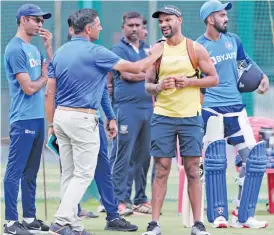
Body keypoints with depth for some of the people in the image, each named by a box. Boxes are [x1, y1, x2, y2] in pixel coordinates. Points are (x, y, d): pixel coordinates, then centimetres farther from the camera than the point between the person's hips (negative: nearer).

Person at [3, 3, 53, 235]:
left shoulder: (34, 49, 16)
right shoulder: (15, 49, -12)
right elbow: (29, 87, -16)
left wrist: (49, 46, 10)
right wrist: (44, 77, 3)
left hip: (38, 118, 9)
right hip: (23, 119, -9)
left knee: (31, 172, 13)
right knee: (15, 171, -7)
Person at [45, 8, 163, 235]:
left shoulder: (60, 52, 9)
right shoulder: (95, 52, -11)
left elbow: (49, 93, 10)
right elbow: (135, 67, -6)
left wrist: (52, 124, 16)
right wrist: (155, 55, 12)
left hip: (61, 115, 8)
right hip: (83, 119, -8)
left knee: (69, 174, 11)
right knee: (84, 174, -4)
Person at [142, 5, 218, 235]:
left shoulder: (195, 49, 1)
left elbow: (214, 79, 2)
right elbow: (147, 84, 9)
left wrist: (189, 82, -12)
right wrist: (158, 87, -14)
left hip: (190, 117, -1)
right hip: (162, 117, 1)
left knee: (193, 171, 1)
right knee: (161, 171, 0)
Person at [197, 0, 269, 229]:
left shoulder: (233, 40, 8)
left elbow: (246, 61, 24)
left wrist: (262, 76, 9)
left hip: (236, 107, 5)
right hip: (211, 110, -5)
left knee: (254, 158, -2)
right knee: (214, 161, -5)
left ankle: (244, 215, 5)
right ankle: (218, 215, 3)